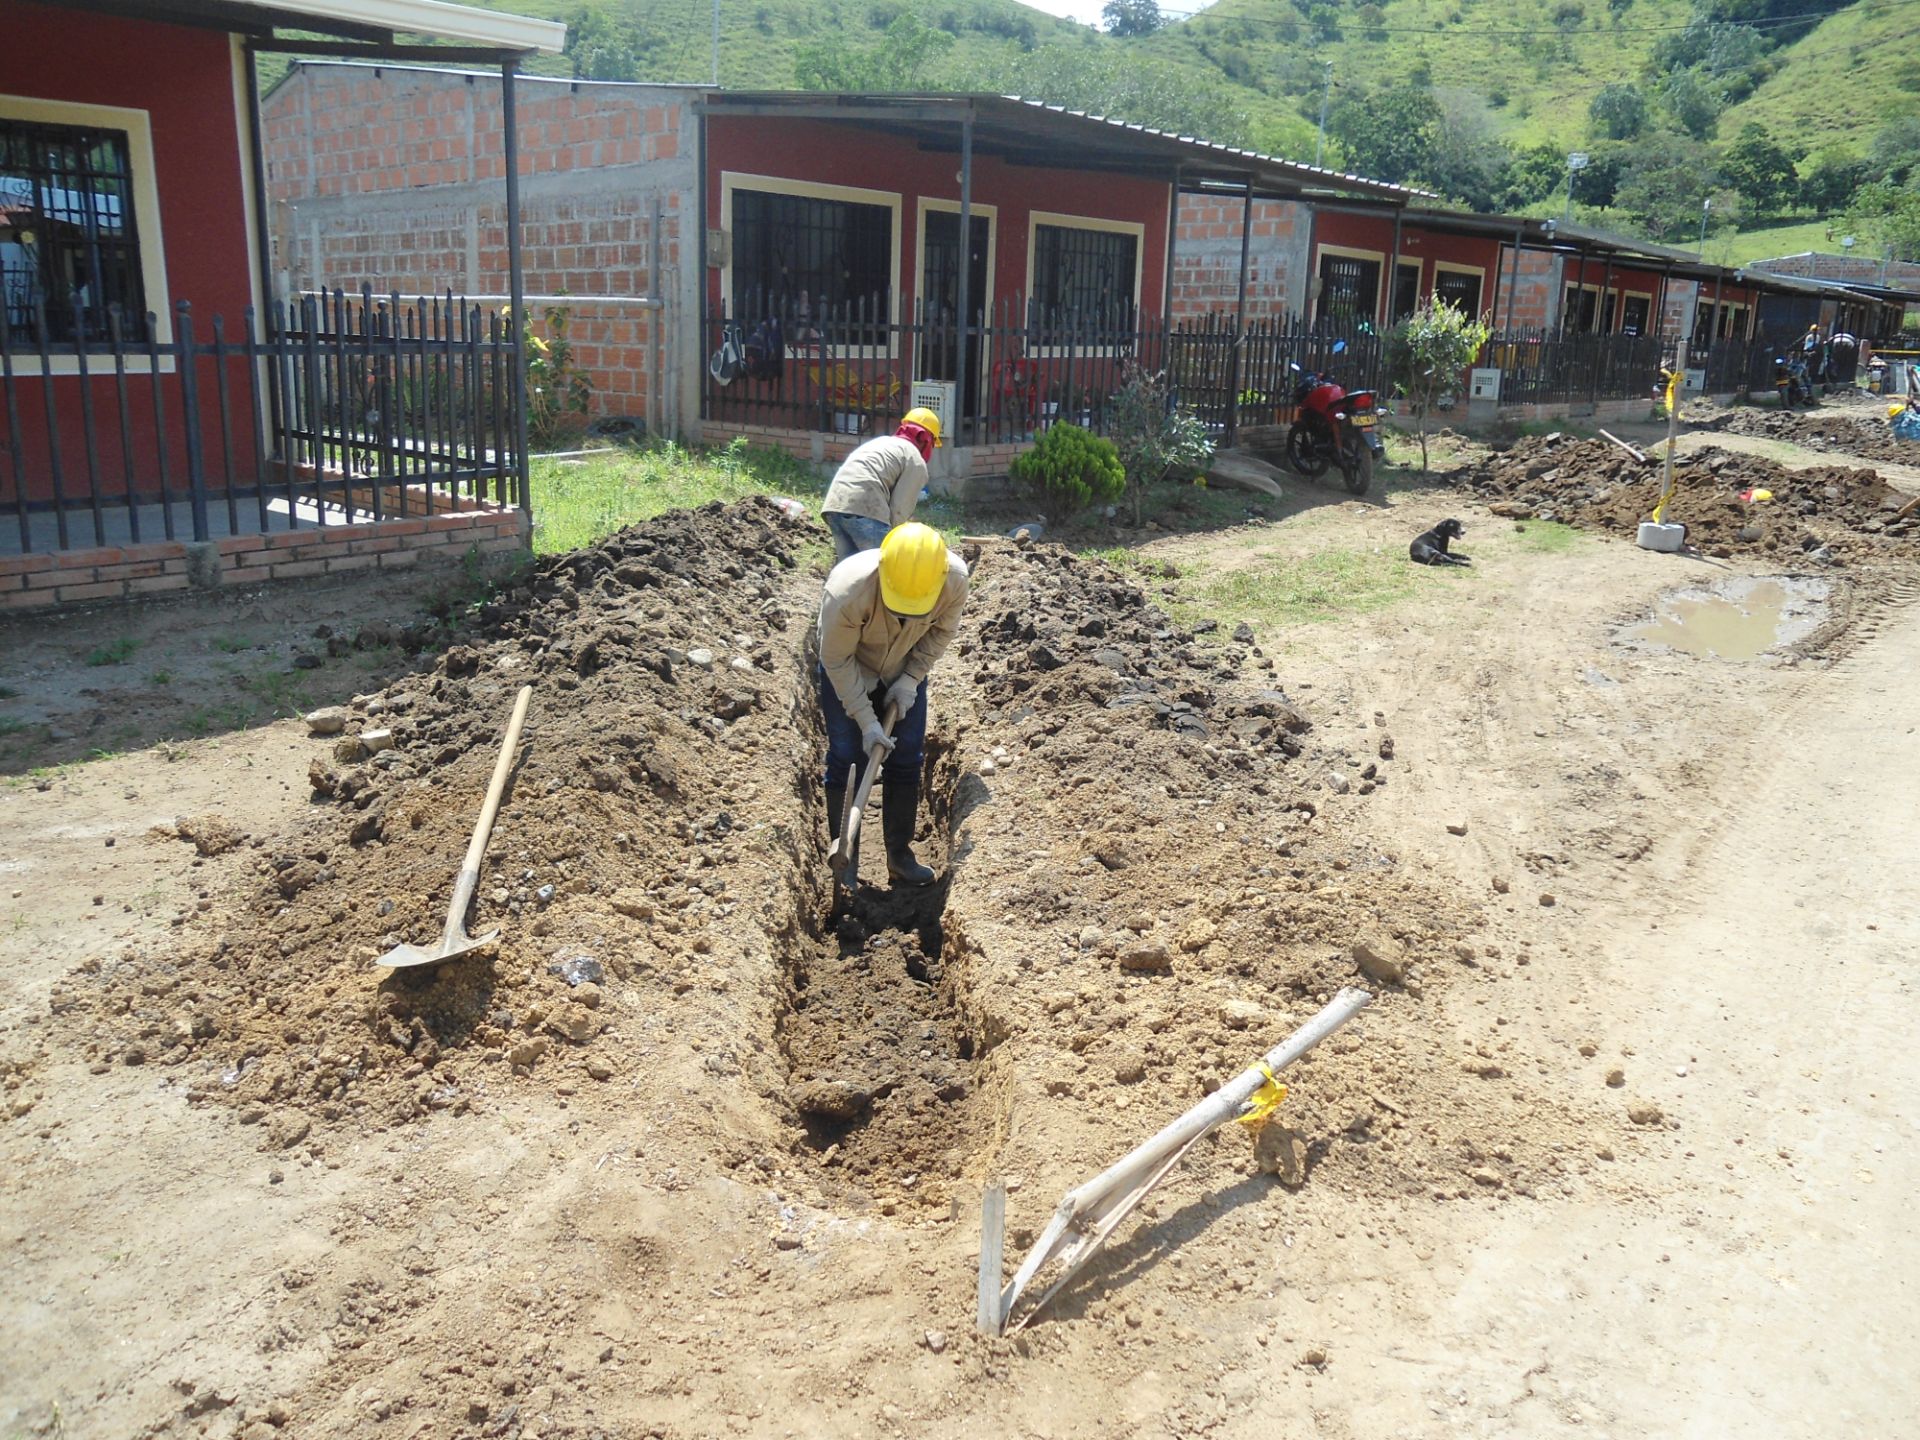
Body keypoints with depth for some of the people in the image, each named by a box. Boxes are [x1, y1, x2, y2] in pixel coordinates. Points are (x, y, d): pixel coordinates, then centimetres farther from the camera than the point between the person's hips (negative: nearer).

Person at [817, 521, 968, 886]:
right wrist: (866, 720, -25)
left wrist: (911, 679, -17)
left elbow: (943, 631, -9)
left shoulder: (955, 579, -31)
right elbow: (836, 660, -25)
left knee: (907, 761, 4)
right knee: (845, 761, -2)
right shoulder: (847, 589, -41)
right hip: (848, 673, -3)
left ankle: (900, 854, 17)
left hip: (905, 674, 3)